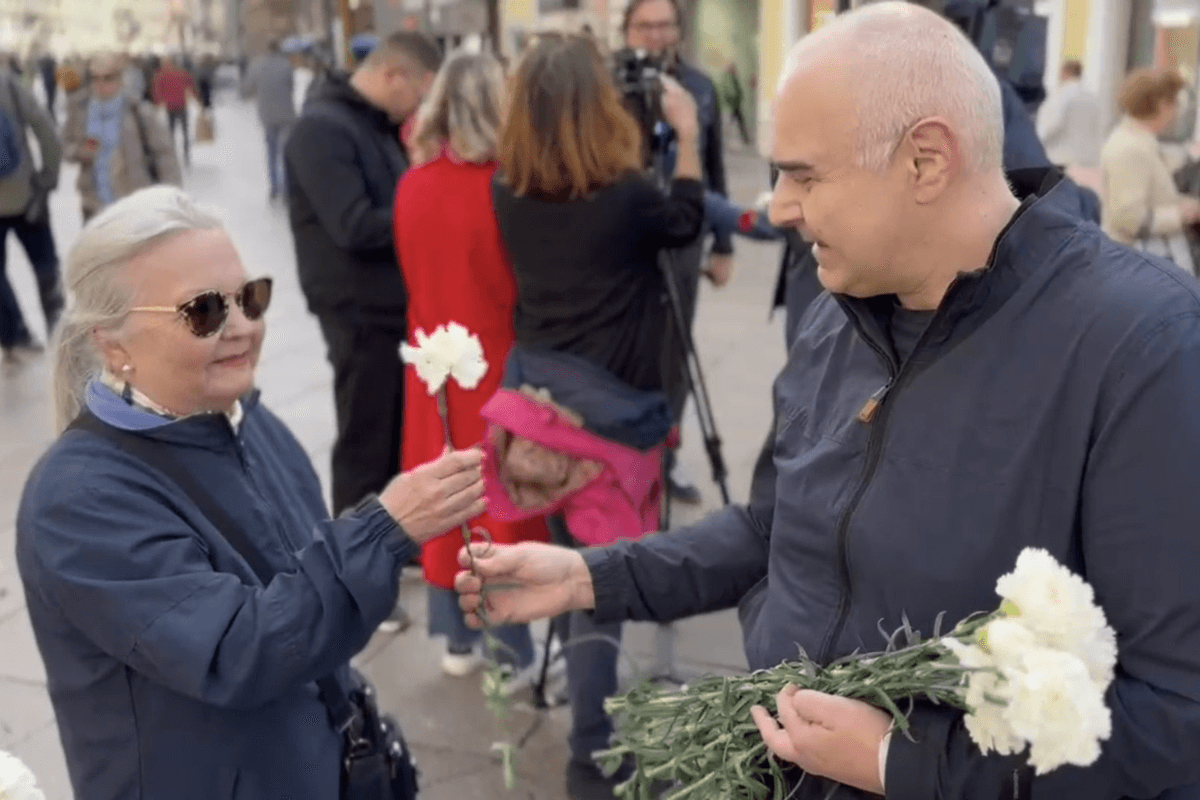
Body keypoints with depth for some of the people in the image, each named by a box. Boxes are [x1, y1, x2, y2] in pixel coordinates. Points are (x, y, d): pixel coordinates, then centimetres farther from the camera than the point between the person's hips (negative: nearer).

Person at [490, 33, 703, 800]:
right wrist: (687, 135, 11)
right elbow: (686, 222, 4)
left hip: (537, 388, 5)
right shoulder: (624, 194, -16)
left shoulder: (508, 194, -4)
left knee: (574, 559, 21)